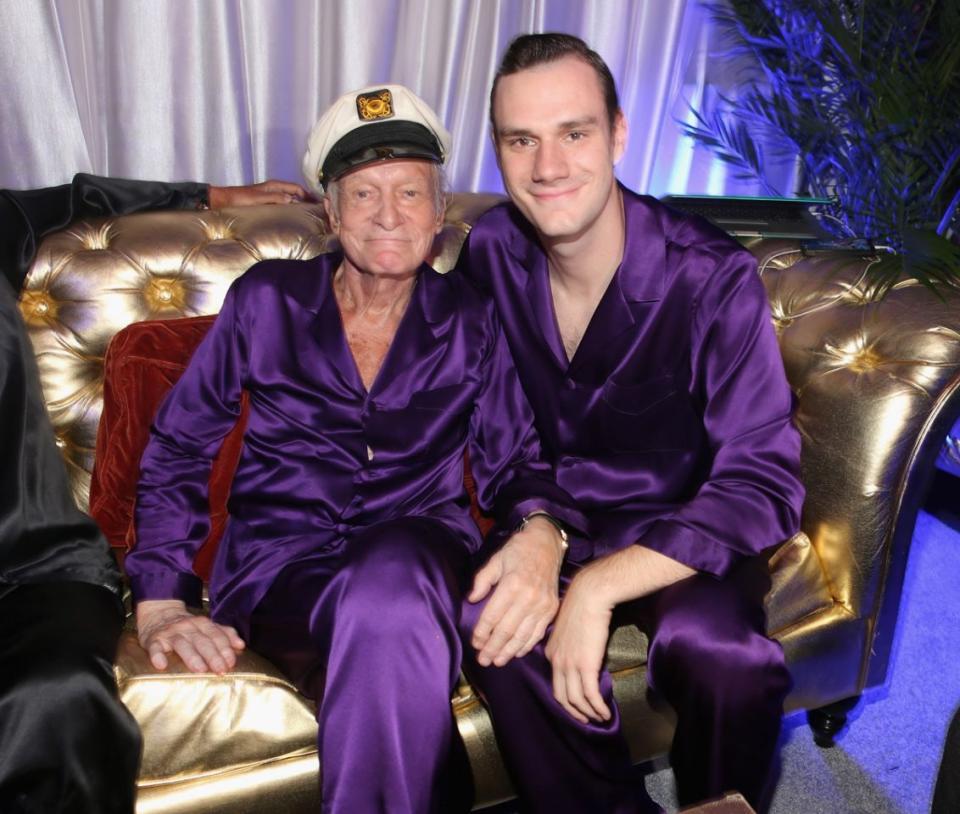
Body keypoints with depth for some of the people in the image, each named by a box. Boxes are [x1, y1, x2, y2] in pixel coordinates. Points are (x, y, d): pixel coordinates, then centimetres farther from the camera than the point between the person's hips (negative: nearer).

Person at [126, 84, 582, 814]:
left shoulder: (471, 321, 8)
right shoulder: (268, 300, 6)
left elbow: (513, 459, 7)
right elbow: (178, 449, 10)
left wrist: (540, 533, -17)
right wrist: (161, 603, 1)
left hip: (423, 554, 1)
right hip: (280, 563, 0)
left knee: (392, 575, -37)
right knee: (384, 615, -36)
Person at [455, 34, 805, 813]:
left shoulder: (713, 278, -19)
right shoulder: (491, 251, -7)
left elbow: (764, 484, -22)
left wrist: (598, 587, -30)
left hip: (678, 528, -2)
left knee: (725, 651, -32)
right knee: (490, 622, -29)